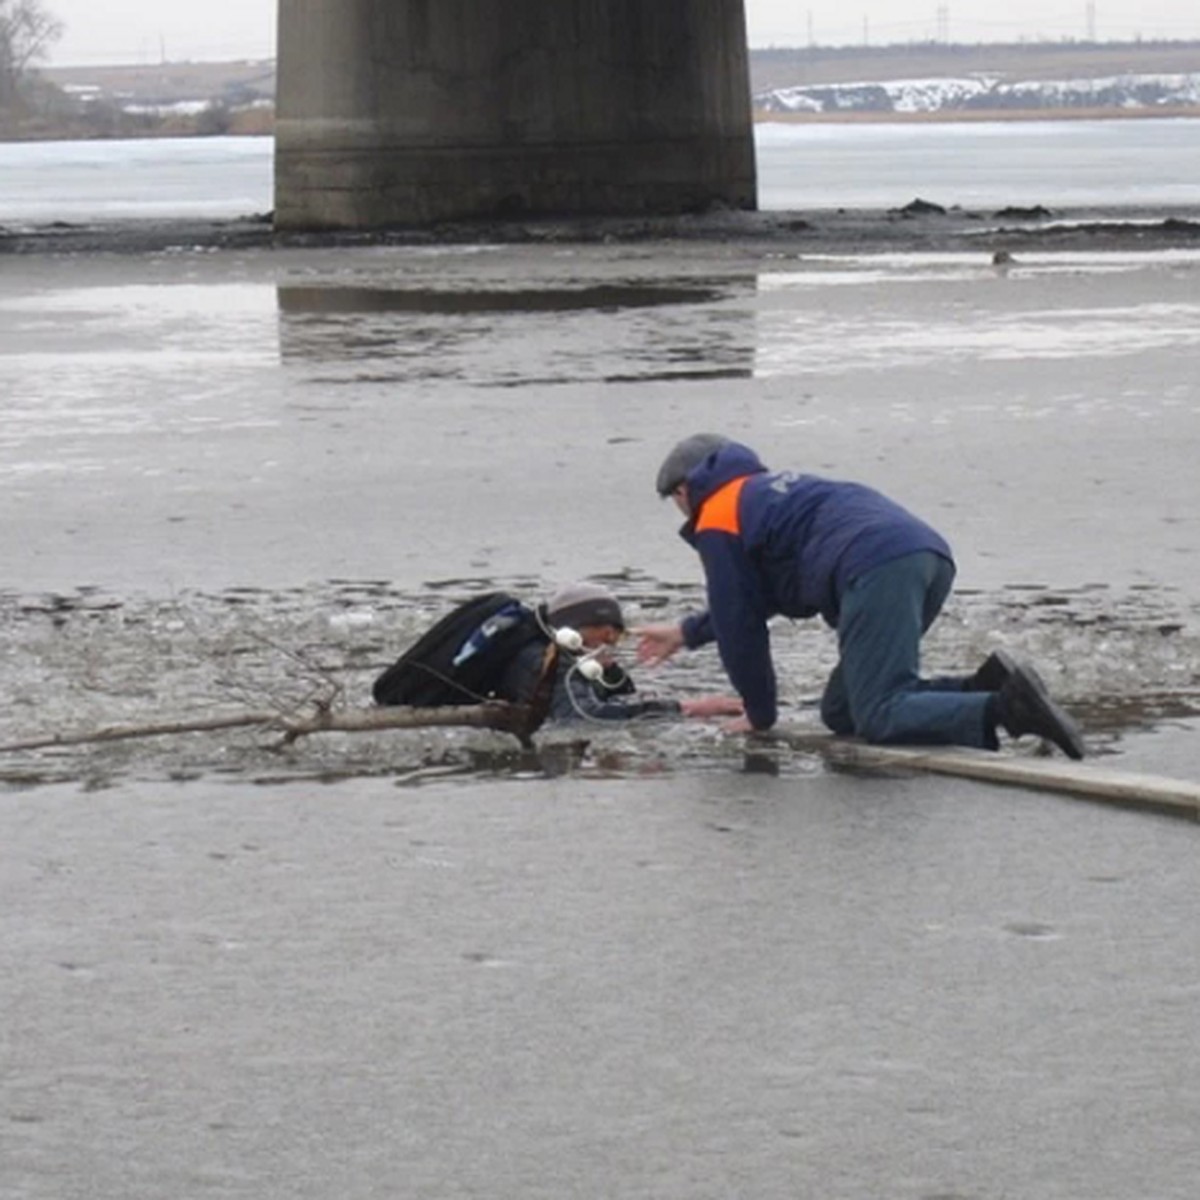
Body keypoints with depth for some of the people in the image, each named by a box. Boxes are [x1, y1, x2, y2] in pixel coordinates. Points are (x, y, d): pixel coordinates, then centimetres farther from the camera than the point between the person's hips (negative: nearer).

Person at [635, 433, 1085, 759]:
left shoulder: (718, 522, 11)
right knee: (841, 713, 12)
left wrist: (760, 715, 24)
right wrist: (687, 633, 61)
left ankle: (1008, 708, -36)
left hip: (878, 570, -9)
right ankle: (986, 686, -4)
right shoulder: (771, 489, 38)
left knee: (879, 719, -15)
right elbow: (753, 600, 51)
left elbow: (739, 624, 12)